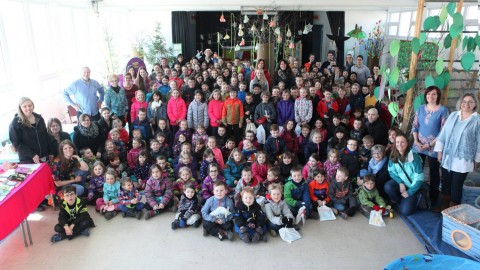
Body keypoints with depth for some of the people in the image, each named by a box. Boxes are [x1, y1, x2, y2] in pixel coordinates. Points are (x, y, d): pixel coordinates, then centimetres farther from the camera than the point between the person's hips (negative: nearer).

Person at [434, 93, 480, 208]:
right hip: (447, 157, 4)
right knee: (445, 182, 13)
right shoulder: (453, 115, 5)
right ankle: (444, 206, 29)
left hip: (462, 159, -3)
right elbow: (443, 133, 7)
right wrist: (440, 151, 3)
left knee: (456, 185, 4)